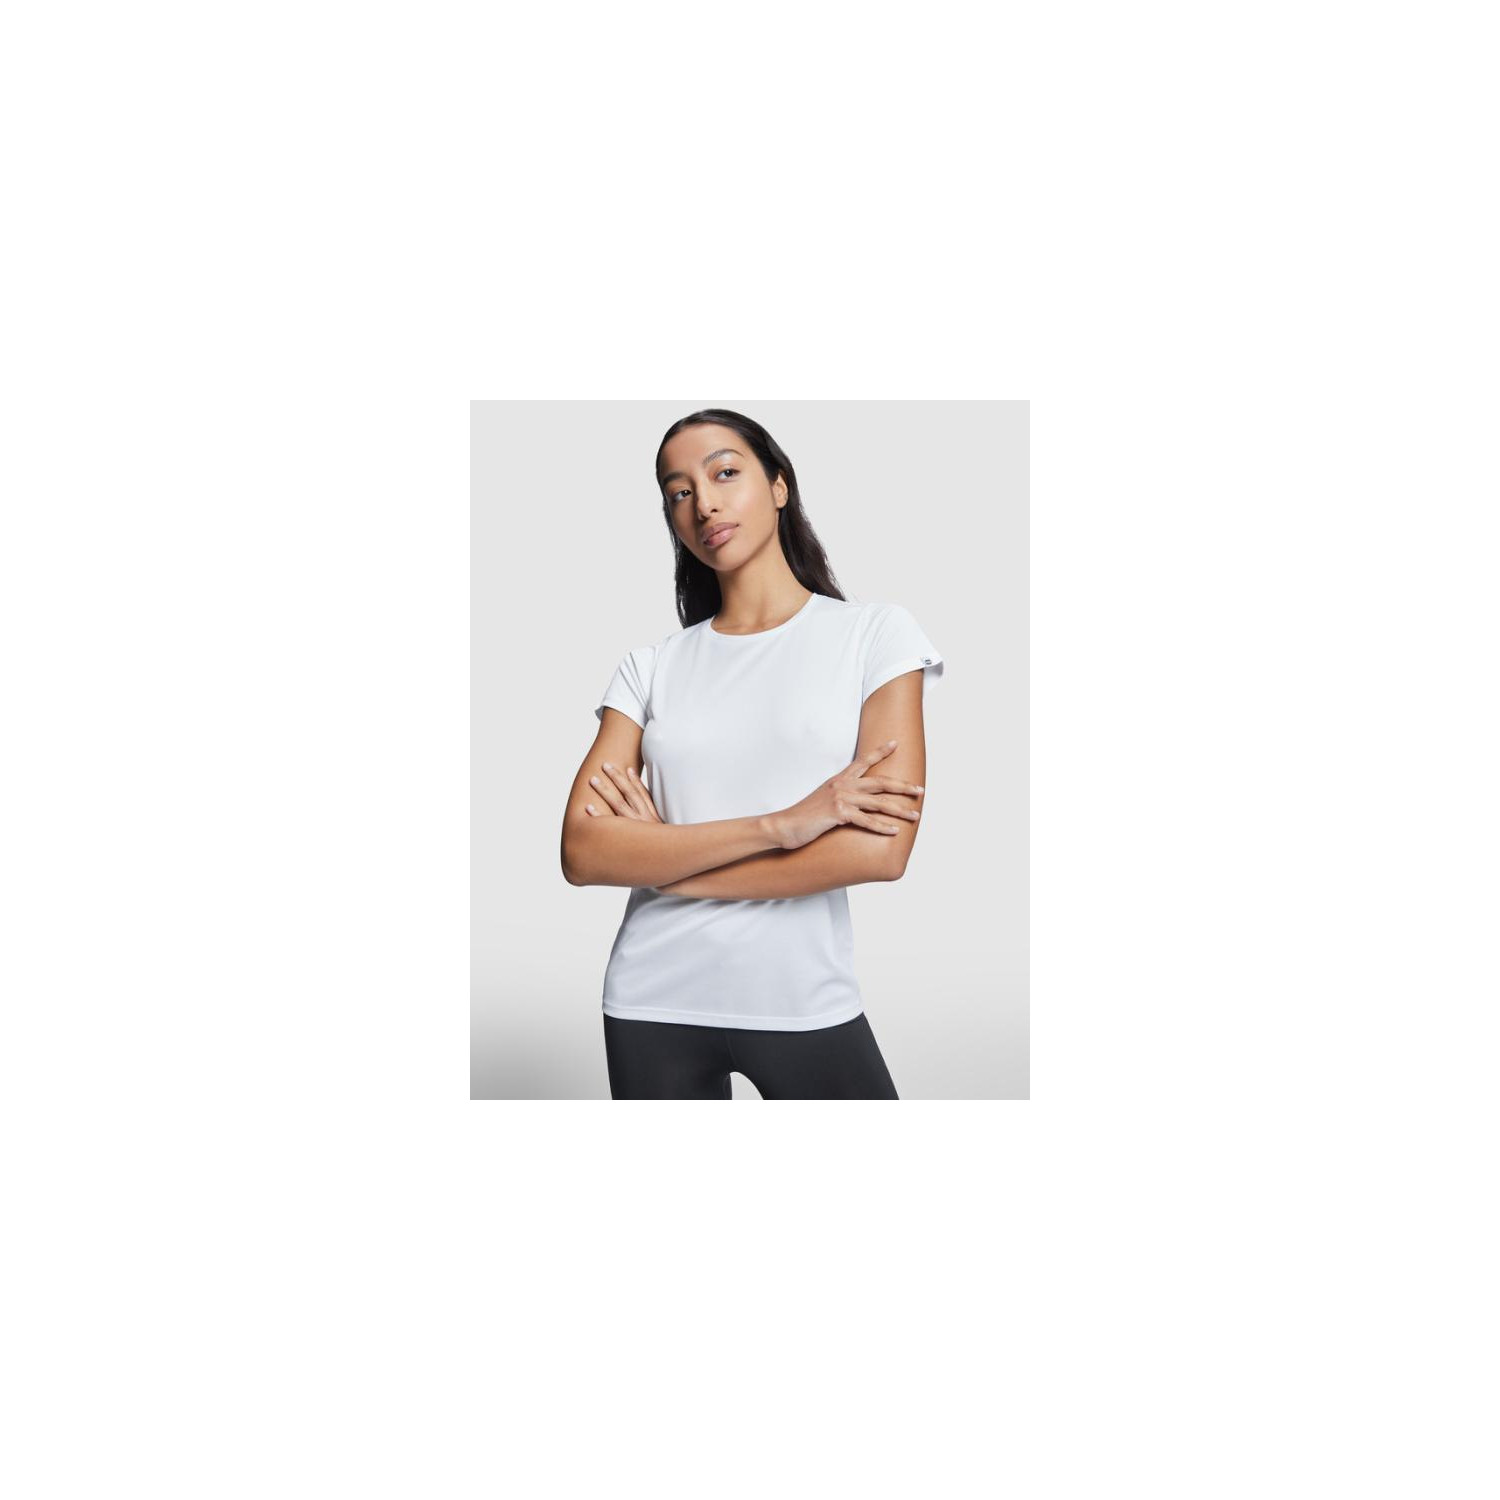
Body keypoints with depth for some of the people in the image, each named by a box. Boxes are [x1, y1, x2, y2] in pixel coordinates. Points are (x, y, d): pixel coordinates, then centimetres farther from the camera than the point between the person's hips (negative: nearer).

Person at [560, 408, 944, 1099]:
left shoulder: (875, 634, -3)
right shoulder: (649, 667, 3)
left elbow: (881, 850, -13)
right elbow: (583, 853, -8)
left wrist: (658, 859, -9)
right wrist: (778, 824, -20)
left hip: (806, 1004, -2)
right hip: (653, 1005, 2)